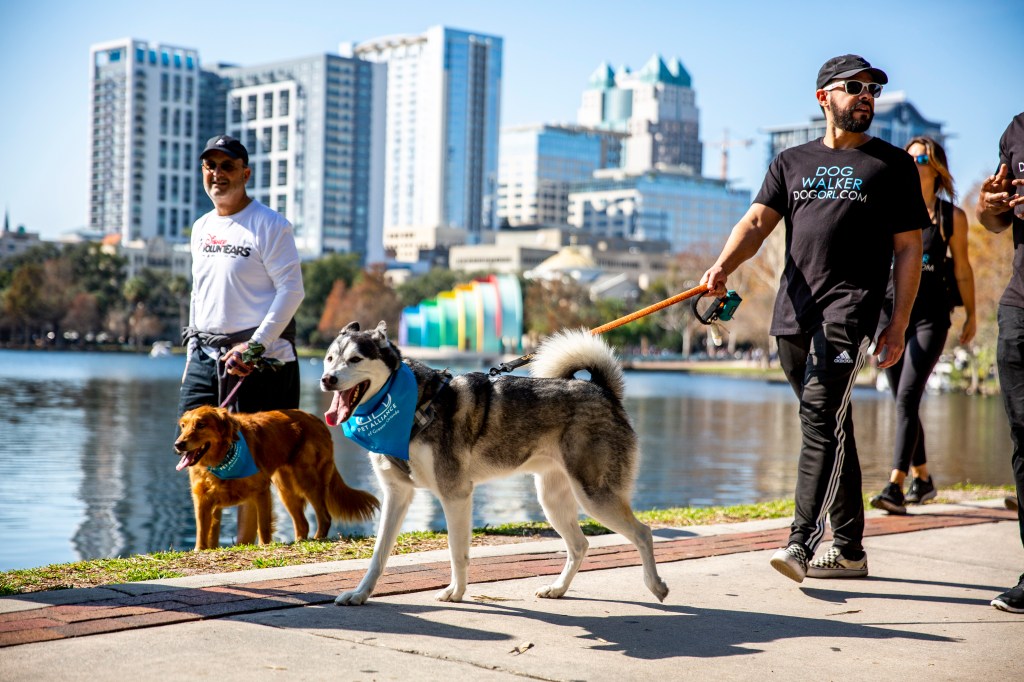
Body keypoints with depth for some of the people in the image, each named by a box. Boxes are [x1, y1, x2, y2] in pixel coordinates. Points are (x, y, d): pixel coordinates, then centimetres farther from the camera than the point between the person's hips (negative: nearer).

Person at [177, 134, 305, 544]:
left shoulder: (269, 225, -7)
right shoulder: (201, 228, 16)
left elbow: (292, 289, -13)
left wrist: (255, 346, -18)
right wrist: (192, 350, 16)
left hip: (255, 357, -7)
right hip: (205, 356, 7)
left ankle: (245, 546, 6)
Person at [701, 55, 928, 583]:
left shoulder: (893, 165, 10)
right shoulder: (791, 162, 18)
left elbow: (908, 249, 7)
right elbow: (756, 222, 5)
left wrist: (898, 326, -2)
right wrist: (723, 266, -16)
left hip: (849, 308, -4)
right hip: (793, 314, 4)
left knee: (821, 418, -20)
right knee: (830, 426, 10)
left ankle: (801, 542, -25)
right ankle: (849, 551, 17)